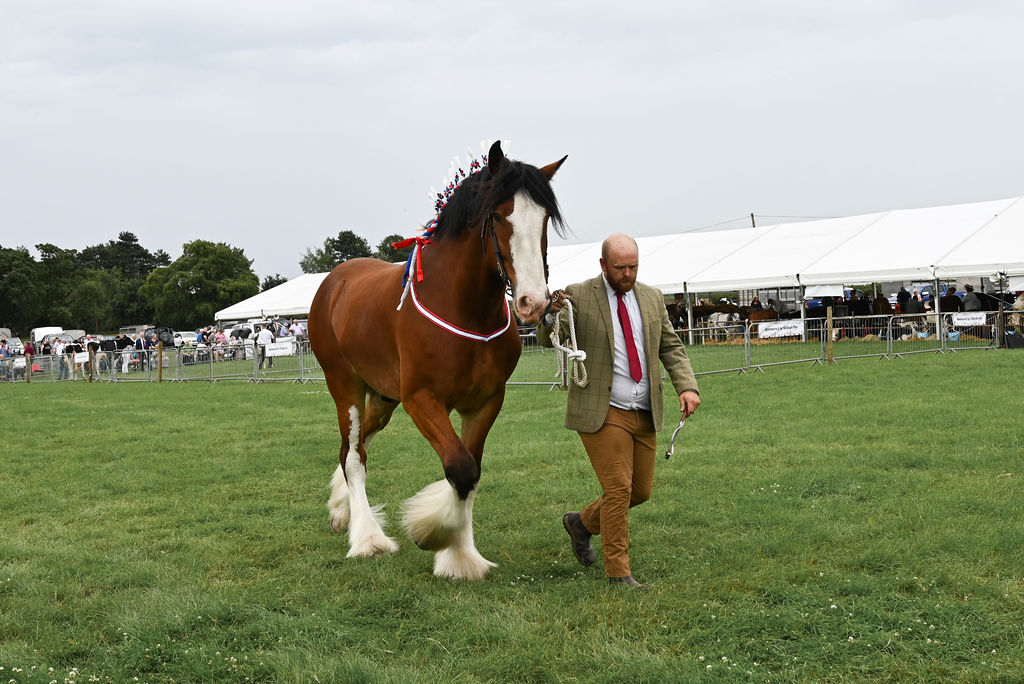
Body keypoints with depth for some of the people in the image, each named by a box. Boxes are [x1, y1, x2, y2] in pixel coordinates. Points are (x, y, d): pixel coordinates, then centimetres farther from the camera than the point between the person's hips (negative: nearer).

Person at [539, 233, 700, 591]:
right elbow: (547, 340, -10)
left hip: (645, 413, 6)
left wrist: (687, 386, -4)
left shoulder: (652, 298, 10)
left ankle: (582, 522, 34)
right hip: (602, 412, -6)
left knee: (640, 491, 11)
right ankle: (617, 571, 0)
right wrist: (552, 314, -32)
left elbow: (671, 347, 12)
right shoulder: (578, 297, -5)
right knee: (618, 488, -11)